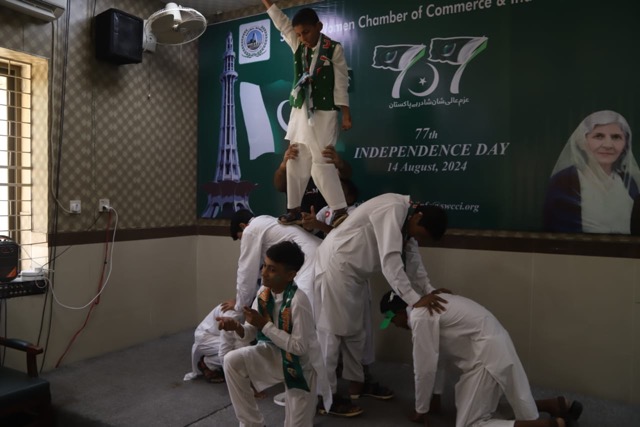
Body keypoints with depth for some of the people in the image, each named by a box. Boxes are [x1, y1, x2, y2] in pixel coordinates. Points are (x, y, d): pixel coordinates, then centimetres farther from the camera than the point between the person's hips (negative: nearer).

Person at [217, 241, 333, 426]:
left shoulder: (298, 302, -31)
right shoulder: (263, 293, -11)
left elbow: (299, 347, -28)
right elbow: (251, 334, -5)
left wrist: (265, 325, -28)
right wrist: (237, 327, -27)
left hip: (302, 365, -5)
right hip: (275, 354, 6)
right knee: (232, 361, -16)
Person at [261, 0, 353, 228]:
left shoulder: (334, 49, -4)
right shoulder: (298, 45, 9)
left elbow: (341, 84, -6)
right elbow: (281, 22, 14)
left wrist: (346, 114, -9)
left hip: (323, 113, -6)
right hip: (299, 112, 6)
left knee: (321, 163, -12)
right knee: (295, 162, 6)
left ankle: (341, 211, -8)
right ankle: (294, 210, 14)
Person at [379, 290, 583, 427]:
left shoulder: (420, 317, -16)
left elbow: (425, 368, -13)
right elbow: (436, 357, 24)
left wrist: (421, 409, 1)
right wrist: (436, 395, 31)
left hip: (487, 355, -10)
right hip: (494, 347, 10)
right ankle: (558, 406, 26)